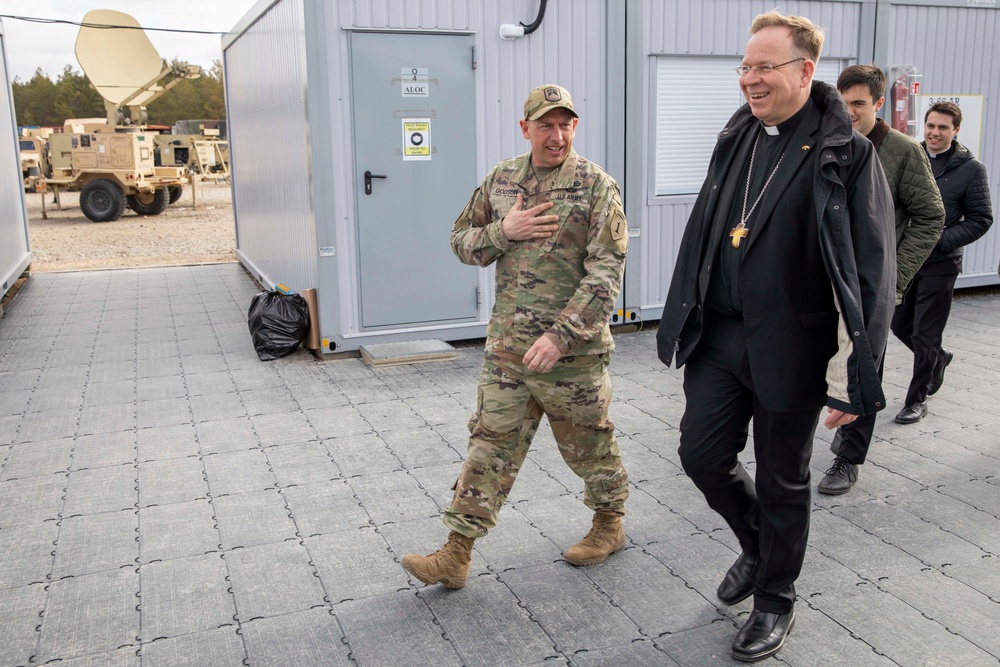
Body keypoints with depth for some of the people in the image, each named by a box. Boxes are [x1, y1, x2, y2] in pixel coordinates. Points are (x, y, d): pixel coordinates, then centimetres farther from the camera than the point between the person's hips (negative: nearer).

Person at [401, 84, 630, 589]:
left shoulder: (596, 186, -8)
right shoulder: (500, 179, 7)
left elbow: (606, 272, -15)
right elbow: (461, 240, 13)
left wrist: (561, 335, -22)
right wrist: (503, 232, -8)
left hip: (572, 351, -4)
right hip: (505, 345, 4)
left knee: (588, 443, 12)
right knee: (491, 442, 6)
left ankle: (609, 524, 37)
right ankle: (456, 555, 12)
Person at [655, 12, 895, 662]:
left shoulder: (846, 152, -11)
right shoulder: (737, 138, 8)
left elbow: (871, 272, -12)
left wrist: (852, 377, -15)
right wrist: (685, 323, 16)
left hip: (790, 346, -5)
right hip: (719, 334, 5)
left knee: (783, 480, 9)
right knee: (703, 453, 9)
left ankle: (775, 602, 33)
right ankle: (759, 546, 39)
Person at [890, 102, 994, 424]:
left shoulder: (970, 168, -5)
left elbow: (980, 219, -4)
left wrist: (940, 241, -16)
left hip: (940, 265, -4)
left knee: (925, 336, 1)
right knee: (900, 324, 14)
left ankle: (916, 399, 17)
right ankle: (938, 358, 43)